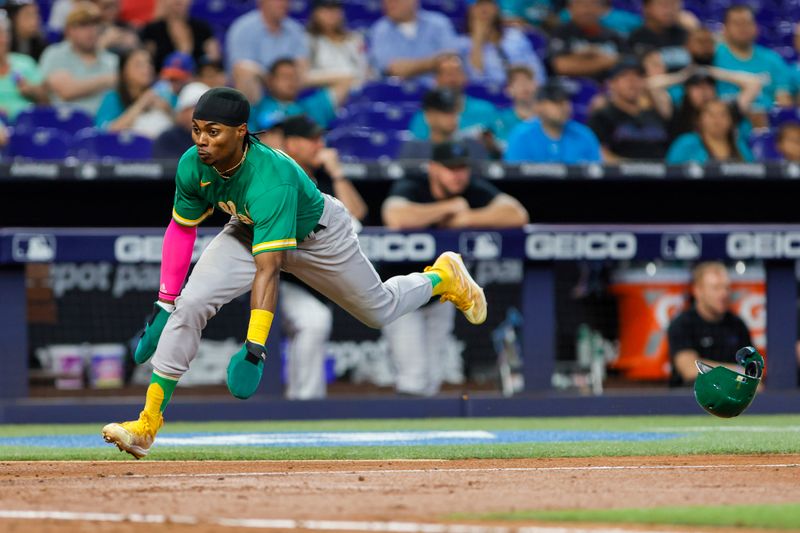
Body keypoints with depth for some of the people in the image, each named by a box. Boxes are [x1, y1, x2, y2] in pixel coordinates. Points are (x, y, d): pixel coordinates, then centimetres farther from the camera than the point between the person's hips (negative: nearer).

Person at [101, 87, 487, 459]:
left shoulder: (271, 180, -44)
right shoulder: (192, 166, -26)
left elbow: (267, 268, -48)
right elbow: (181, 228, -9)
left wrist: (255, 346, -54)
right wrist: (164, 305, -11)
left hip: (317, 235, -4)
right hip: (248, 232, 4)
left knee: (380, 311, 15)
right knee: (189, 304, -18)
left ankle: (444, 276, 48)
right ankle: (148, 423, -13)